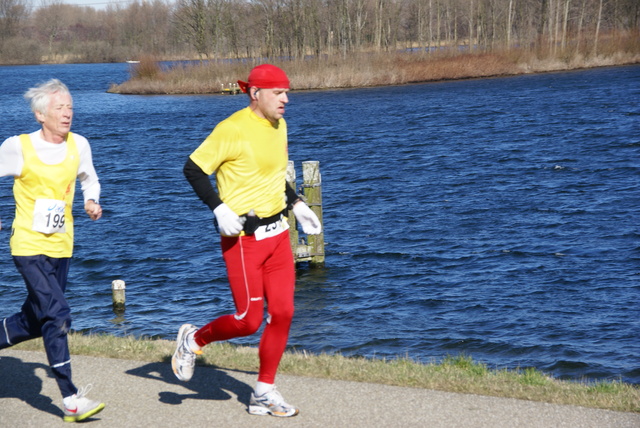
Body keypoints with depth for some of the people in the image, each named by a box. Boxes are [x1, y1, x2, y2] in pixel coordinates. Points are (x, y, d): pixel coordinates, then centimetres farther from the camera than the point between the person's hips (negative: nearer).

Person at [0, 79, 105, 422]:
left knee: (34, 321, 14)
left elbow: (89, 179, 21)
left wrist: (92, 201, 1)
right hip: (29, 246, -6)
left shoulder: (79, 145, 3)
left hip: (61, 247, 6)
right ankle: (71, 400, -13)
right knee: (58, 315, -16)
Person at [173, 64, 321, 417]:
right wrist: (219, 210, -20)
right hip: (243, 237, -7)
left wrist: (297, 205, 16)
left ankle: (264, 393, 14)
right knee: (248, 320, -5)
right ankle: (193, 340, 24)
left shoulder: (278, 126, 10)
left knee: (282, 313, 2)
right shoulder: (233, 129, -15)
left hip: (277, 232, 7)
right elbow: (193, 168, -12)